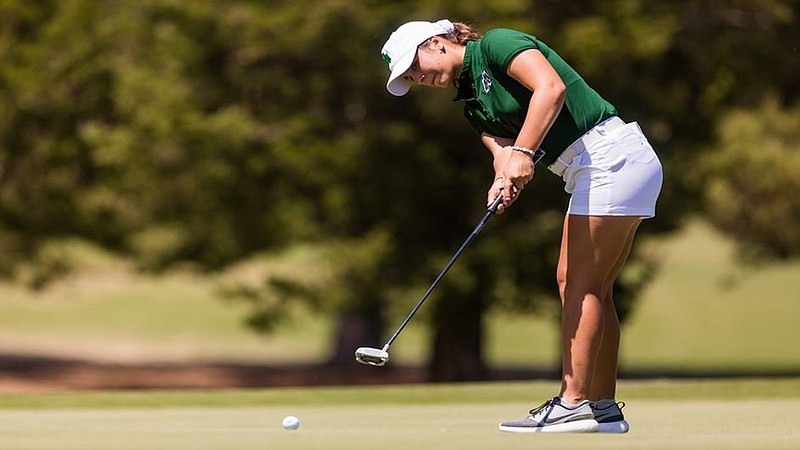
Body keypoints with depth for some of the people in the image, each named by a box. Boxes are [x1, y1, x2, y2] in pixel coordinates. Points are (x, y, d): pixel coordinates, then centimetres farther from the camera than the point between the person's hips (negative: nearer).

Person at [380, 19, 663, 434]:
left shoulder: (496, 44, -7)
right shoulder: (474, 105, 19)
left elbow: (551, 87, -22)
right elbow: (502, 151, 3)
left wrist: (522, 153, -28)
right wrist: (504, 183, -19)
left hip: (611, 154, -10)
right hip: (590, 171, 10)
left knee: (581, 284, -10)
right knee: (573, 282, 9)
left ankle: (574, 403, -10)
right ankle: (604, 407, 11)